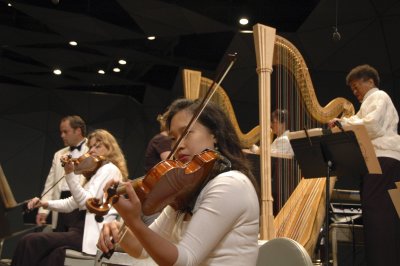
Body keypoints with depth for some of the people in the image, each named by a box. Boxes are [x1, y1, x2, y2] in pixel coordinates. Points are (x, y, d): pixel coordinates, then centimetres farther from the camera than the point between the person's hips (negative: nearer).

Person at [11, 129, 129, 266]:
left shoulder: (109, 169, -6)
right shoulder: (98, 171, 24)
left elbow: (87, 202, -18)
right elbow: (73, 203, 19)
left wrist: (70, 174, -25)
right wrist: (45, 203, 5)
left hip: (90, 235, -8)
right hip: (84, 229, 8)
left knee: (30, 242, -15)